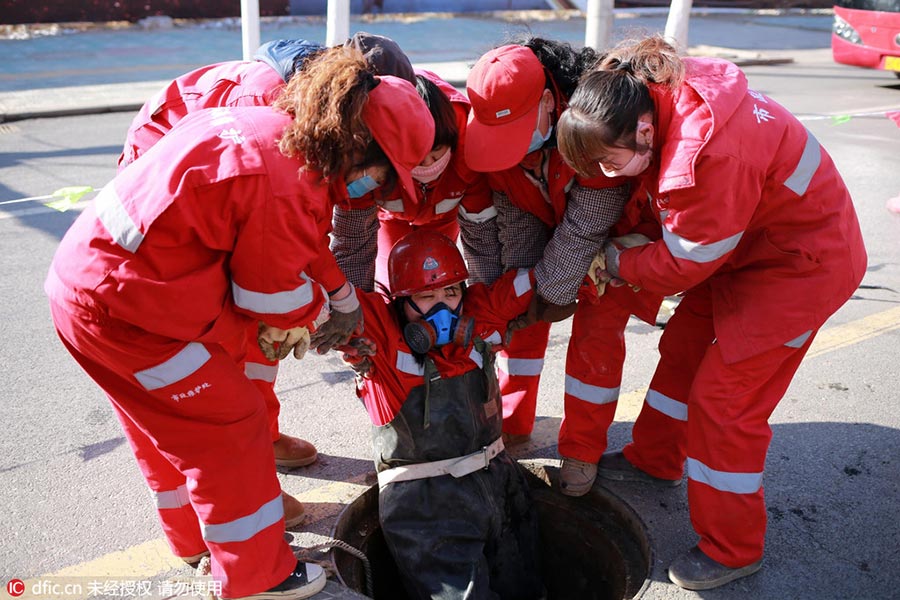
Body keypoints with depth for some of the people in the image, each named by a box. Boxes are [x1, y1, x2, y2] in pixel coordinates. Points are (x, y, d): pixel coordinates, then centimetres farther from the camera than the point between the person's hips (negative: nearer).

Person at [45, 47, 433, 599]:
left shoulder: (270, 126, 4)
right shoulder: (287, 186, -26)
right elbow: (272, 293, -13)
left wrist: (340, 295, 15)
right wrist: (322, 314, 6)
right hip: (122, 305, -10)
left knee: (174, 424, 24)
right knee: (227, 424, 2)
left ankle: (196, 539, 46)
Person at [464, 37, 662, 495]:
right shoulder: (497, 124, -22)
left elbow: (585, 228, -32)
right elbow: (517, 222, -14)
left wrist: (550, 293, -27)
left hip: (618, 228, -5)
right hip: (550, 222, 5)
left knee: (597, 329, -11)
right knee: (521, 315, 1)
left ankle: (581, 451, 7)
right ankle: (511, 423, 20)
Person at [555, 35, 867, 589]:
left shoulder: (708, 155, -38)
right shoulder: (662, 95, -11)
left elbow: (684, 263, -22)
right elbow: (664, 201, 5)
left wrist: (615, 262, -8)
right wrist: (626, 248, -7)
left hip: (803, 263, -9)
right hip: (747, 241, 9)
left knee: (723, 396, -5)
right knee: (684, 347, 17)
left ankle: (733, 550, 15)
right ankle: (654, 460, 40)